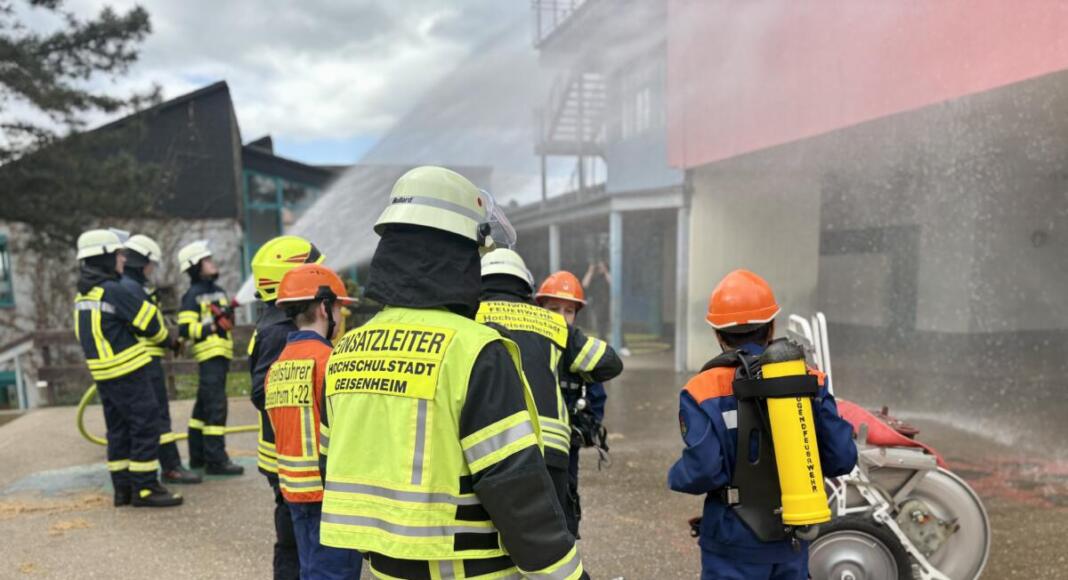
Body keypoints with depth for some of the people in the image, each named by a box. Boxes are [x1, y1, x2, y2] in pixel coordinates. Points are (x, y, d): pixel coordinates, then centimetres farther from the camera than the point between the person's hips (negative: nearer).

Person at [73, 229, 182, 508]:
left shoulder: (83, 294, 11)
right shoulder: (113, 290, -17)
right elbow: (150, 321, -12)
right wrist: (164, 337, 7)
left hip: (103, 373, 9)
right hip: (126, 372, -9)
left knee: (119, 428, 14)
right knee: (146, 424, -4)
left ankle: (123, 488, 21)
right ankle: (145, 488, -1)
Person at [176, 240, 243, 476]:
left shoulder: (218, 291, 19)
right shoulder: (193, 295, -6)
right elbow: (185, 329, -13)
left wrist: (228, 314, 9)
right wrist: (211, 327, -20)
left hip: (222, 354, 9)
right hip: (209, 354, -9)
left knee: (204, 405, 15)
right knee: (215, 406, -11)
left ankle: (198, 456, 24)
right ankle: (216, 460, -9)